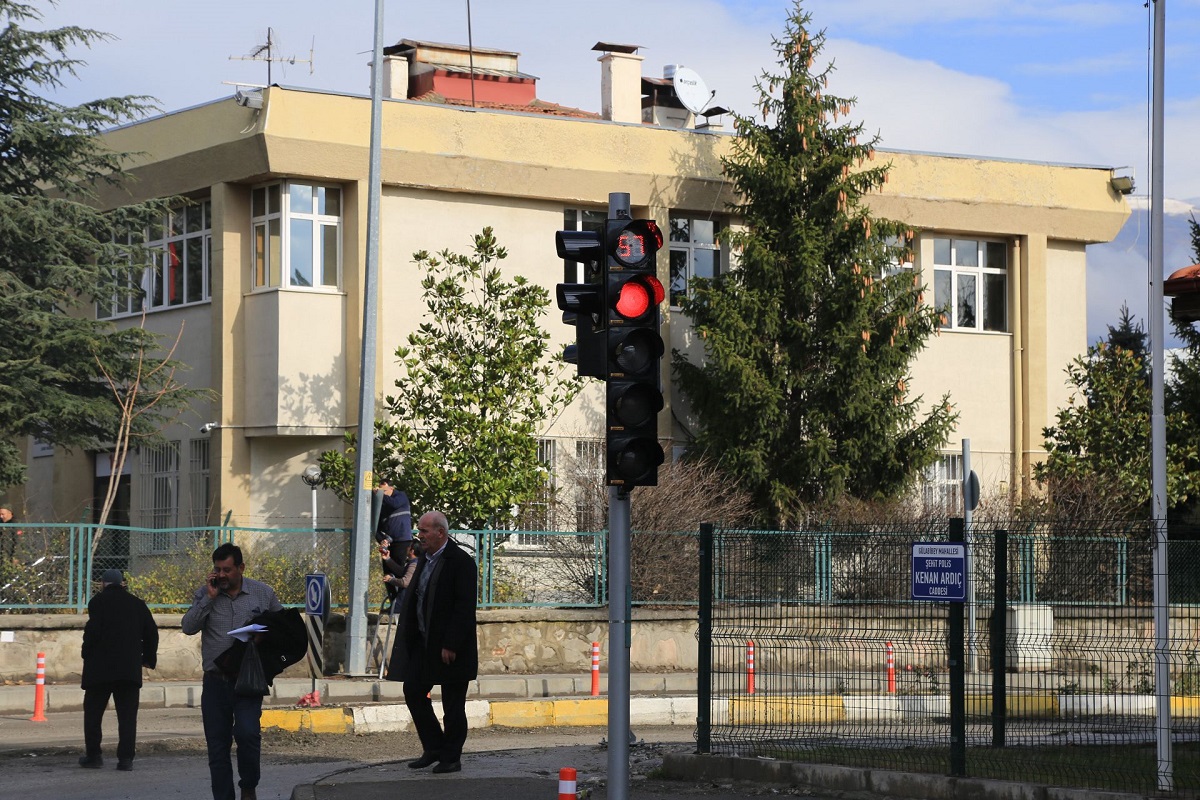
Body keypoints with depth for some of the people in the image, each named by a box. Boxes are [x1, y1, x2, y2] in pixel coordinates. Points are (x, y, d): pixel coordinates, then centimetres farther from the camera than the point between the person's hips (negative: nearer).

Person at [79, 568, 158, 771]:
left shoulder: (98, 601, -2)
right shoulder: (137, 603, 11)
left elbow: (93, 630, -13)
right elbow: (151, 632, 10)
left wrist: (86, 653, 1)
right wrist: (149, 658, 19)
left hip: (100, 666, -3)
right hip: (130, 668, 3)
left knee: (93, 711, 9)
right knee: (127, 714, 3)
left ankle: (93, 755, 10)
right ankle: (125, 758, -3)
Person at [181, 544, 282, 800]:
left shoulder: (263, 594, 4)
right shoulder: (205, 594, 5)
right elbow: (188, 627, -7)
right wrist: (209, 598, -13)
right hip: (215, 680, 2)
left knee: (247, 733, -20)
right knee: (217, 747, 4)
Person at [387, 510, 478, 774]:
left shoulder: (461, 562, -14)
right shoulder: (424, 558, 11)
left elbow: (464, 608, -18)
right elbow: (413, 598, 17)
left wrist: (451, 645, -21)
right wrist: (406, 638, 10)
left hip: (450, 647, -8)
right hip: (423, 643, 8)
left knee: (453, 704, 1)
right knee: (413, 692, 7)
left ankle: (451, 757, 10)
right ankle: (434, 749, 19)